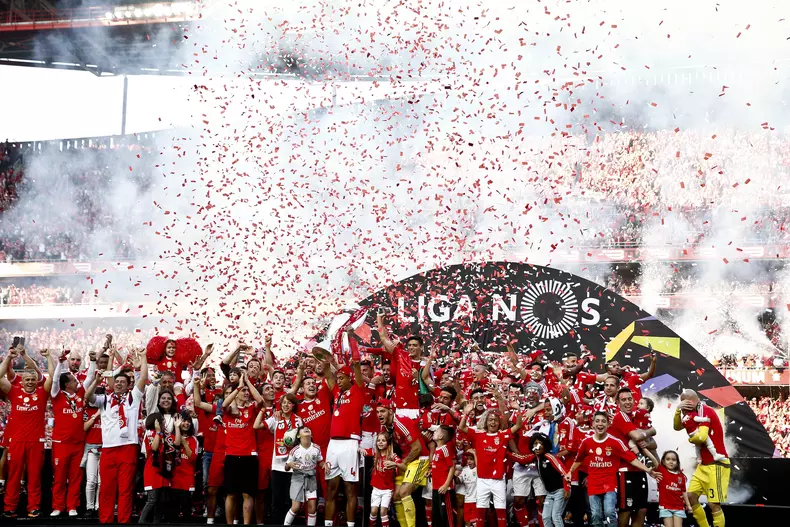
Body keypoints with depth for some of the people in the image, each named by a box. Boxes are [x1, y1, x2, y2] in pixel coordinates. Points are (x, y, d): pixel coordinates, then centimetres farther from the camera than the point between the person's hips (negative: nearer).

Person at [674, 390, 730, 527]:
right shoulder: (694, 412, 9)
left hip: (716, 464, -9)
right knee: (691, 496, 8)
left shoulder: (705, 411, -18)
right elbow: (677, 427, 17)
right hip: (704, 464, 9)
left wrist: (690, 439, -7)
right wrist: (678, 411, -2)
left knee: (713, 504, -9)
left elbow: (701, 437, -30)